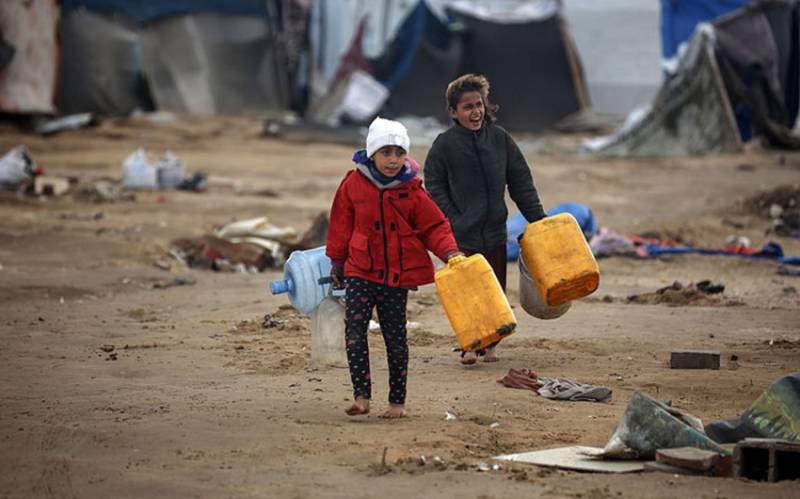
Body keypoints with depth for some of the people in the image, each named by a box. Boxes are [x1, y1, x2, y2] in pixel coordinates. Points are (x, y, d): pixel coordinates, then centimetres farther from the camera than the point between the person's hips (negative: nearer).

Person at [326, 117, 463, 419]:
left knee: (395, 336, 6)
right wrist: (337, 263, 16)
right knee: (354, 330, -15)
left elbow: (434, 226, 2)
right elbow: (341, 226, 9)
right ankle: (361, 396, -14)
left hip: (398, 275, 0)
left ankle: (397, 401, 16)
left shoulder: (412, 191, -3)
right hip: (361, 271, 0)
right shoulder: (353, 185, -3)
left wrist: (450, 252, -14)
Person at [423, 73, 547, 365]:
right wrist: (453, 223, -8)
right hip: (462, 236, -3)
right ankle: (469, 345, 9)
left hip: (495, 232, 3)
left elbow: (521, 183, 11)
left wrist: (538, 219, 8)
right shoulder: (444, 144, -4)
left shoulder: (500, 138, 5)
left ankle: (489, 344, 21)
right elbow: (435, 190, 1)